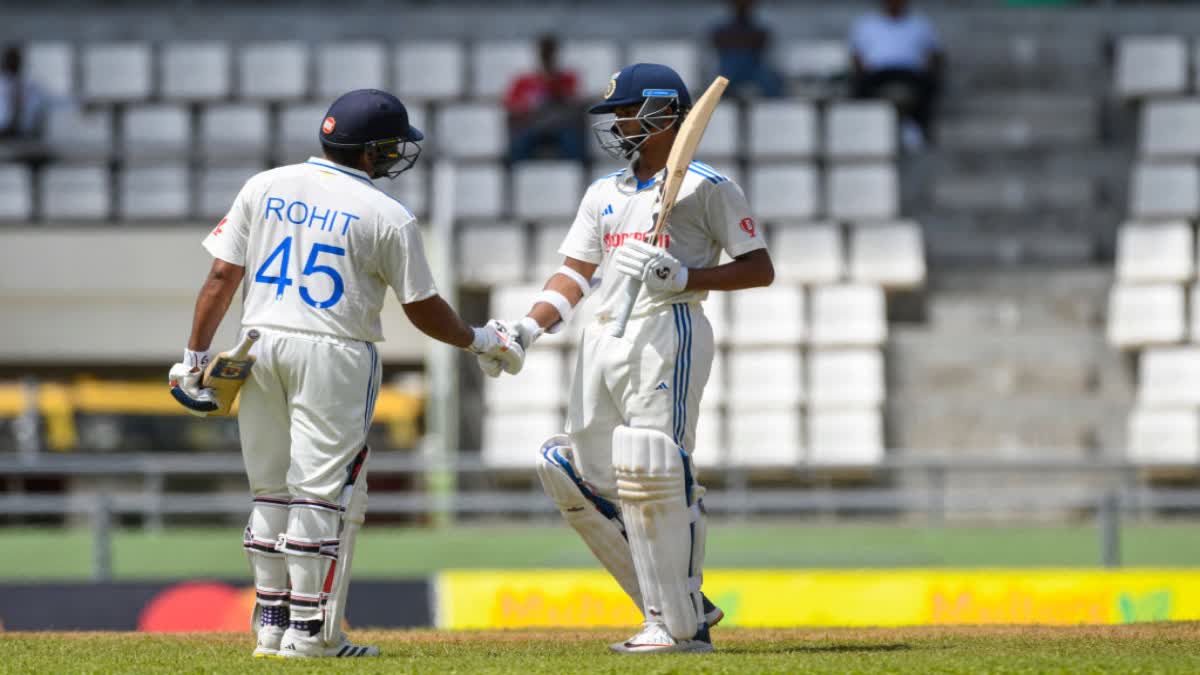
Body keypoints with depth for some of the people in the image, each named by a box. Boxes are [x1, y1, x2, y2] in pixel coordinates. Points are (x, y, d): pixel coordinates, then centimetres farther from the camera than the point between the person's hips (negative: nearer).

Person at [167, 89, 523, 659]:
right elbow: (424, 311, 0)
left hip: (259, 346, 5)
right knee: (322, 490, 0)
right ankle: (309, 631, -1)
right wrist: (482, 341, 16)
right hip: (333, 355, -5)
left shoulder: (263, 188, 6)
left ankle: (272, 626, 16)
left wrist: (195, 355, 7)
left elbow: (222, 277, 3)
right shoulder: (387, 217, -5)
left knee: (272, 490, 13)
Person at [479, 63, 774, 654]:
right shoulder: (603, 194, 21)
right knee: (580, 480, 4)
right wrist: (526, 329, 2)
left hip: (669, 332, -8)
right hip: (602, 340, 8)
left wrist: (684, 277, -15)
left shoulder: (706, 186, 1)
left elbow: (760, 270, -2)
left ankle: (680, 626, -7)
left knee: (653, 477, -15)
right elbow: (574, 274, 17)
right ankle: (684, 608, 12)